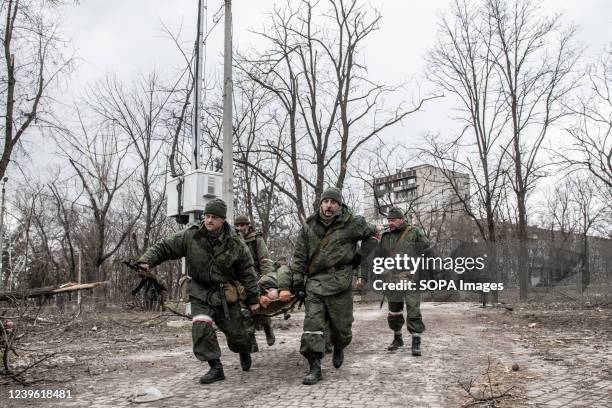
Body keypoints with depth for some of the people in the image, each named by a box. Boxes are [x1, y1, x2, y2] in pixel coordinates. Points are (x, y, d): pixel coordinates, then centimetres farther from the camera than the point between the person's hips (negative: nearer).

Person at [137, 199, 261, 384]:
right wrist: (146, 261, -21)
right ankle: (216, 368, -4)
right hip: (200, 294, 1)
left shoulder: (235, 244, -10)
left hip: (225, 295, 0)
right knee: (201, 327, -21)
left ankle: (245, 351, 42)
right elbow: (164, 247, -4)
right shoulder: (190, 237, -9)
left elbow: (247, 273, -4)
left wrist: (253, 299, -2)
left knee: (235, 333, 6)